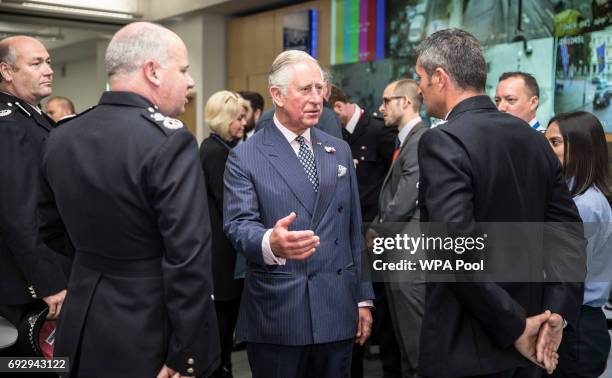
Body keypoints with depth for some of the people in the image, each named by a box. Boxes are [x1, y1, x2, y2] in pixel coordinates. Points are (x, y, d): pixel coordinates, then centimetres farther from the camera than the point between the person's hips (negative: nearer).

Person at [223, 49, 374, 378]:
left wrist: (363, 298, 9)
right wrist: (270, 243, -36)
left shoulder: (340, 151, 11)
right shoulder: (245, 157, -3)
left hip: (336, 309, 4)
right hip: (275, 315, -4)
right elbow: (238, 224, -14)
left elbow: (353, 228, 11)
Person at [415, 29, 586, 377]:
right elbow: (570, 233, 4)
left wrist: (515, 327, -17)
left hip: (466, 347, -7)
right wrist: (557, 313, -3)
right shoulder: (533, 138, 5)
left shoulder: (442, 142, -17)